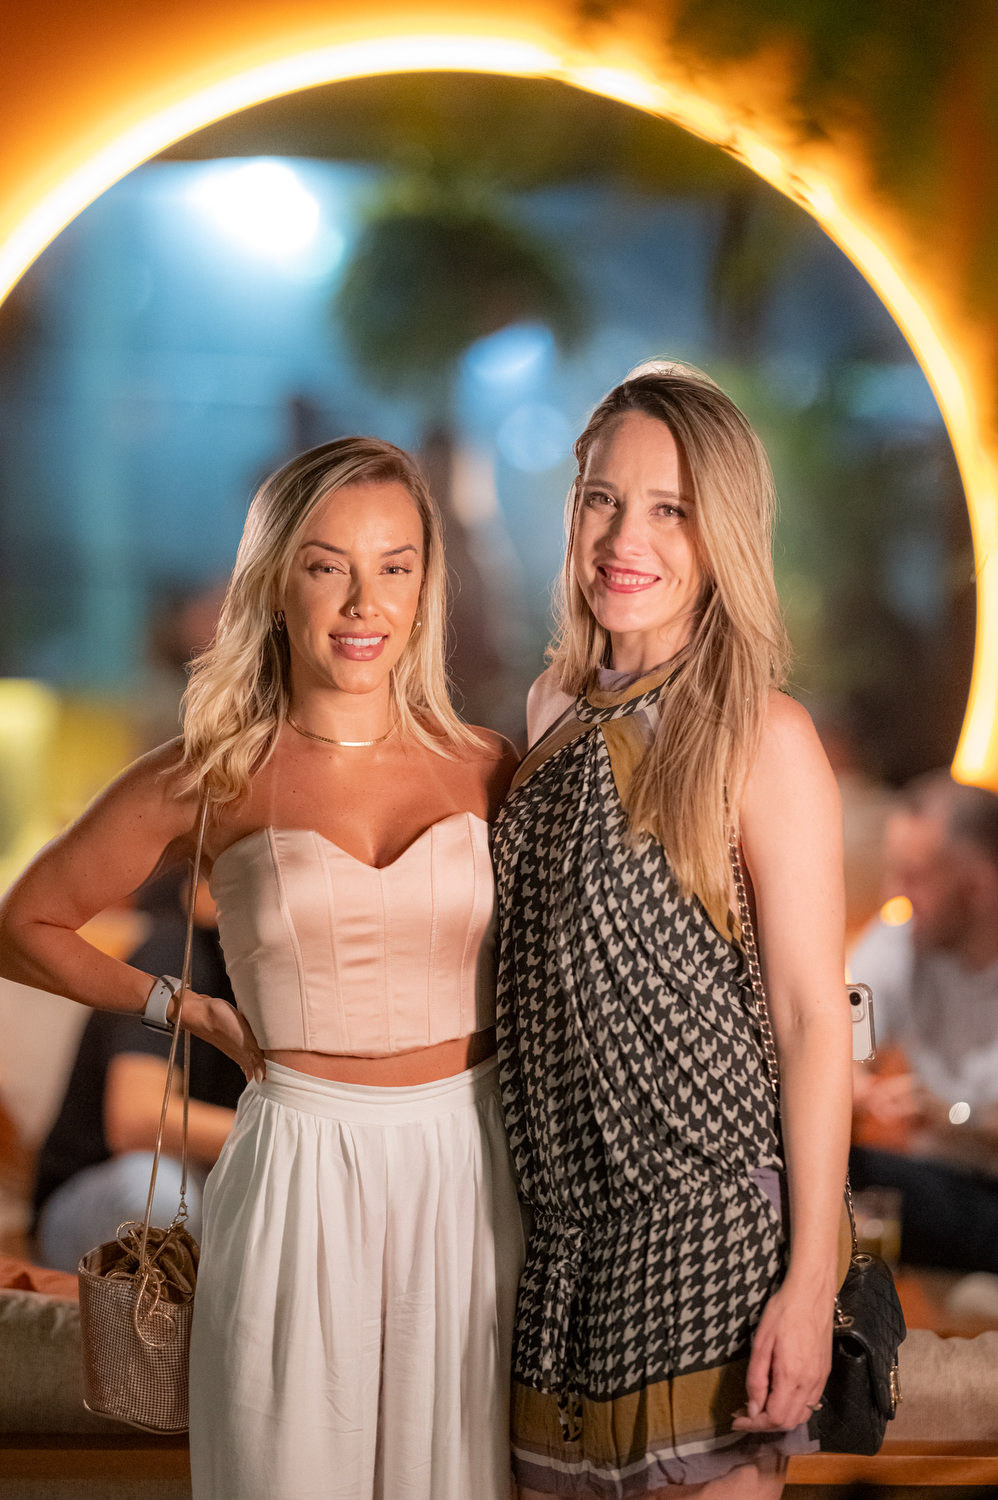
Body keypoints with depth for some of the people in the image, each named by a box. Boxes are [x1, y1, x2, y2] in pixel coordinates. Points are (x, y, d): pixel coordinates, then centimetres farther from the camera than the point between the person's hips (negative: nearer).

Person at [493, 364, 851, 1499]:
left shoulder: (761, 737, -11)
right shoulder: (555, 708, 7)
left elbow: (815, 1015, -12)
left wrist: (809, 1277, -15)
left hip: (707, 1207, -6)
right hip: (561, 1209, 6)